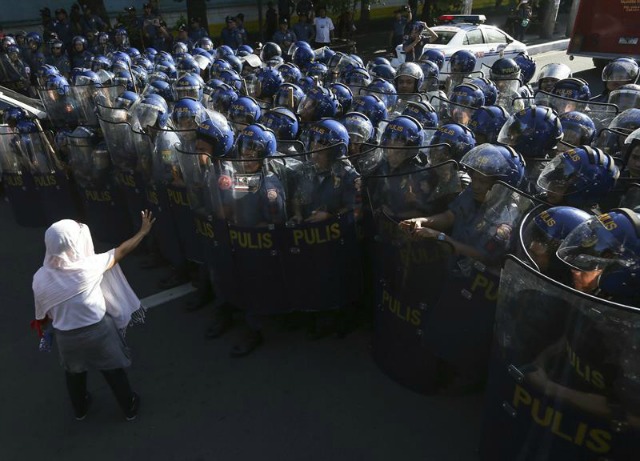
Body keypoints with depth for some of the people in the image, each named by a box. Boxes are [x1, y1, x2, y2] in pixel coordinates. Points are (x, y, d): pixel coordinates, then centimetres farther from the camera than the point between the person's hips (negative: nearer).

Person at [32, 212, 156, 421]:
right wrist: (144, 231, 2)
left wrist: (44, 324, 22)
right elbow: (122, 250, -11)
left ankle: (80, 409, 53)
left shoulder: (41, 278, -17)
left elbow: (42, 312, -1)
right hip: (97, 331, -2)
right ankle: (129, 407, 38)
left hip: (66, 337, 3)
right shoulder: (90, 266, -25)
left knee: (74, 374, 30)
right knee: (114, 371, 20)